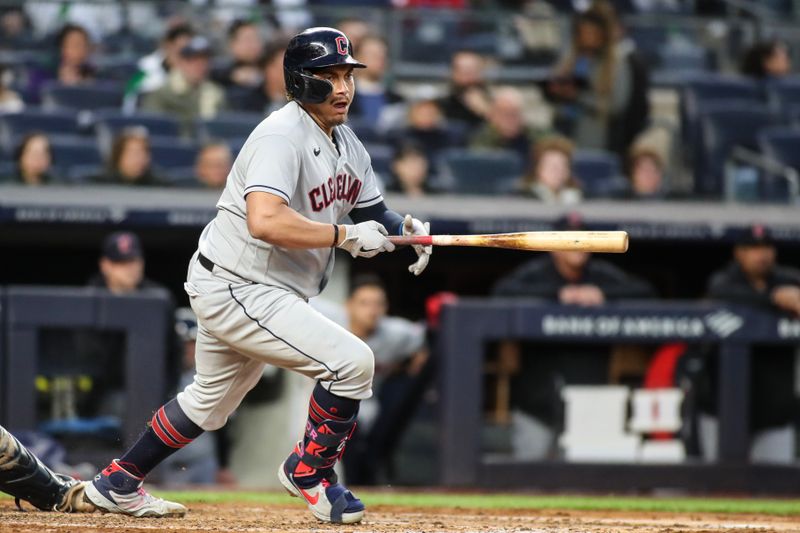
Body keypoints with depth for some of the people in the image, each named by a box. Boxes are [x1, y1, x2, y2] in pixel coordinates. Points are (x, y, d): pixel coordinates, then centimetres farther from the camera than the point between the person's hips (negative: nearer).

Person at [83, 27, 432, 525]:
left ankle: (118, 484, 39)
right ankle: (309, 471, 1)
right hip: (235, 291, -11)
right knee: (352, 361, -18)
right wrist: (345, 235, -32)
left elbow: (372, 211, 15)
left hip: (266, 293, 11)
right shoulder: (282, 136, -22)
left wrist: (403, 229, -8)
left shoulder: (347, 144, 8)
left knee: (211, 400, 25)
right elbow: (265, 221, -36)